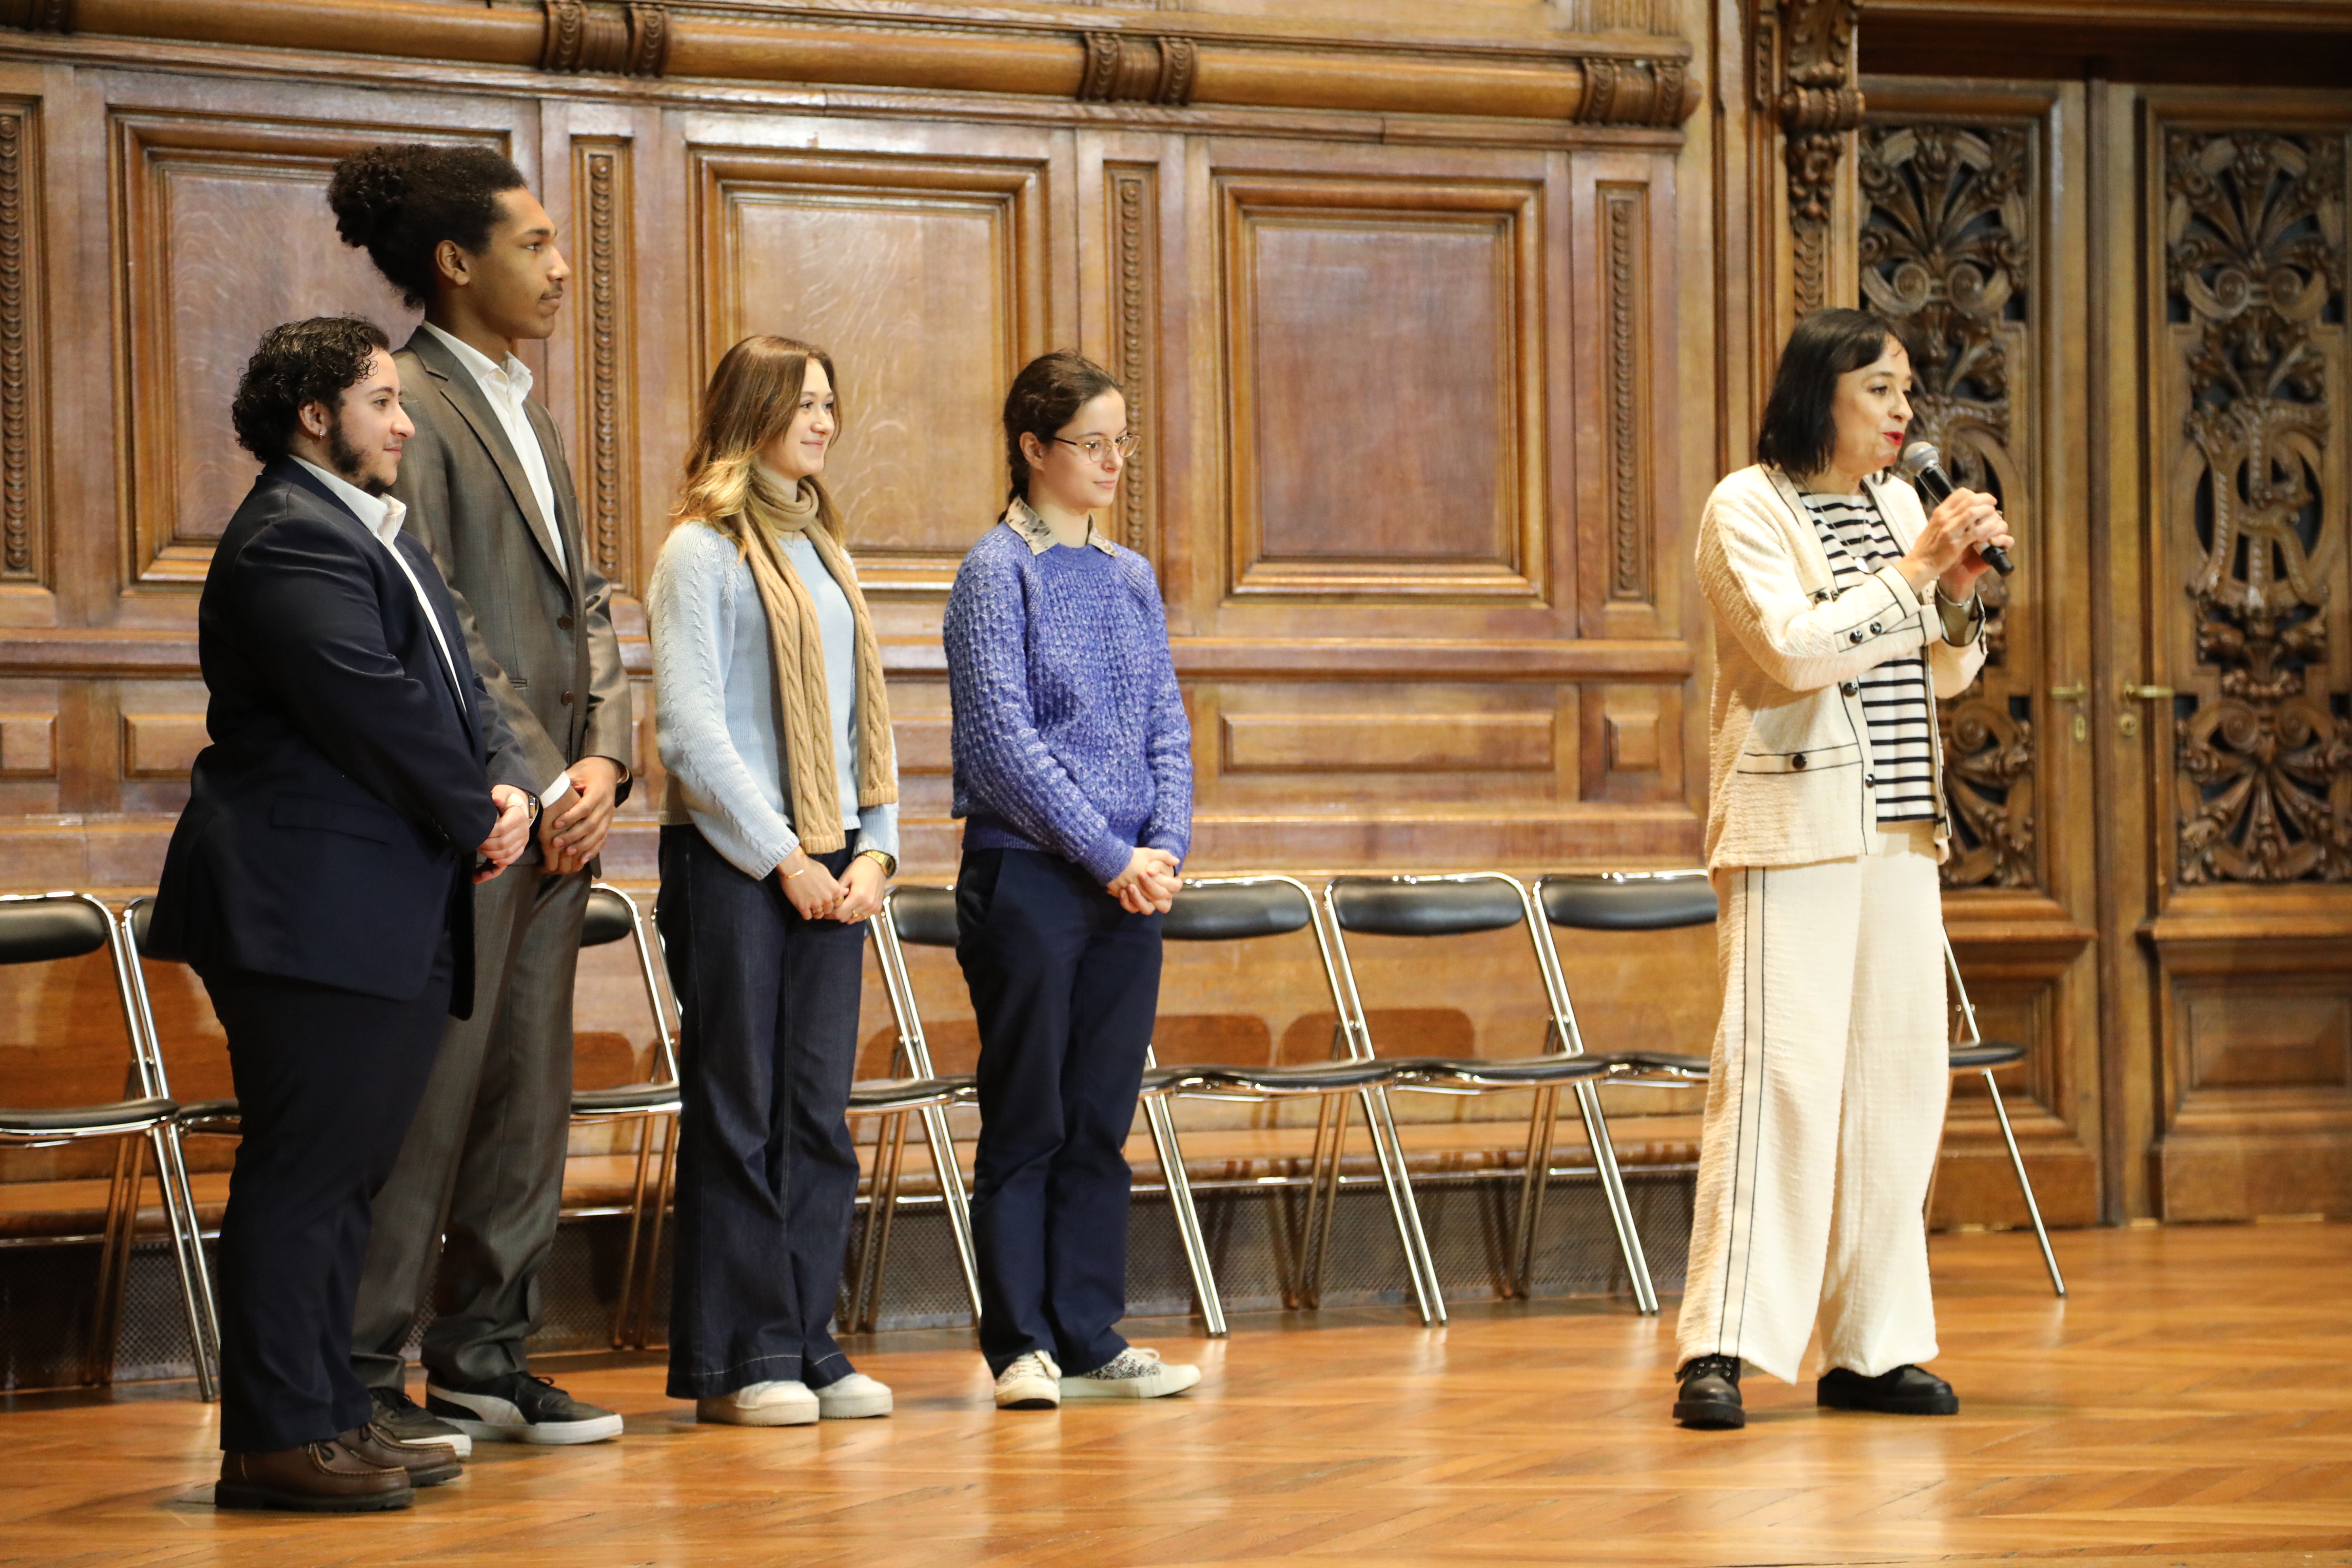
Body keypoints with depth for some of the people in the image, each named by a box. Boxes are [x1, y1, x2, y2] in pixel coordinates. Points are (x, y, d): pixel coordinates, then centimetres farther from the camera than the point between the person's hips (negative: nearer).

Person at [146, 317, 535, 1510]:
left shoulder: (377, 535, 21)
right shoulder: (290, 541, -13)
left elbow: (455, 686, 19)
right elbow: (375, 708, -20)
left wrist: (505, 784, -1)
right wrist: (475, 821, -9)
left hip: (397, 917, 11)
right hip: (314, 911, -11)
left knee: (346, 1173, 13)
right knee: (302, 1173, -8)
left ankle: (328, 1413, 20)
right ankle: (276, 1437, -4)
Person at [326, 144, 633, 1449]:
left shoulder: (524, 413, 19)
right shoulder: (411, 402, -10)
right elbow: (433, 625, -15)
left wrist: (600, 759, 3)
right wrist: (535, 783, -14)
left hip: (553, 811, 9)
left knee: (528, 1095, 10)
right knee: (426, 1091, -6)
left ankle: (484, 1354, 17)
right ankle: (365, 1374, -1)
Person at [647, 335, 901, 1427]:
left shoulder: (822, 551, 17)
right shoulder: (701, 553, -5)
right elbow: (689, 730, -11)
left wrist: (874, 849, 4)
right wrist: (782, 857, -12)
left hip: (829, 871, 7)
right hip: (732, 865, -7)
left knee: (819, 1112, 6)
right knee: (739, 1112, -3)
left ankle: (808, 1345, 10)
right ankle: (736, 1361, 1)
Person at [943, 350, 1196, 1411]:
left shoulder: (1130, 579, 12)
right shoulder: (998, 572, -6)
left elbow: (1167, 725, 12)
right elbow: (1005, 741, -13)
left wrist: (1166, 845, -5)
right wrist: (1109, 854, -14)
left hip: (1127, 886, 6)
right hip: (1028, 878, -6)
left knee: (1101, 1123, 7)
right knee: (1026, 1123, 0)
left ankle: (1092, 1339, 12)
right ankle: (1020, 1344, 5)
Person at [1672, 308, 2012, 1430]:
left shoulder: (1896, 506, 15)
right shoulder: (1747, 510, -5)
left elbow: (1944, 675, 18)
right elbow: (1796, 651, -18)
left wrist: (1960, 589, 0)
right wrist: (1917, 570, -16)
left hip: (1898, 831, 7)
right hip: (1792, 825, -7)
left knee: (1896, 1075, 5)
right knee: (1778, 1067, -12)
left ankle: (1870, 1346, 9)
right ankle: (1722, 1347, -12)